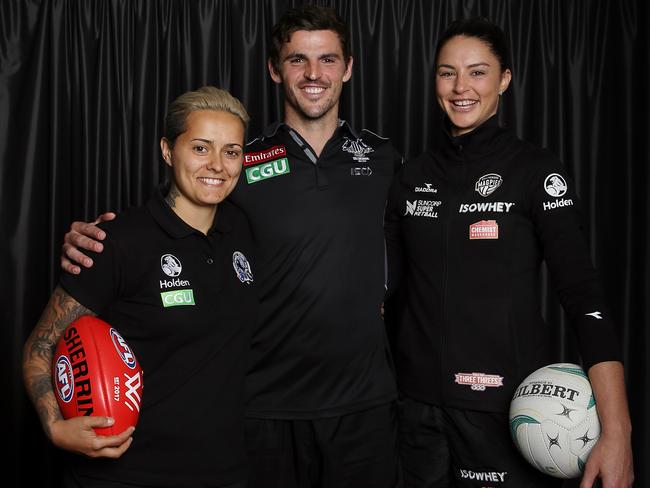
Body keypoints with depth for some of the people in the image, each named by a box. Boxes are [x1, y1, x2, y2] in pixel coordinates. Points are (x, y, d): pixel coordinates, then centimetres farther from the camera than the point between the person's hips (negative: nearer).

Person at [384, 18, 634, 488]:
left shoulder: (536, 169, -6)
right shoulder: (413, 176, 6)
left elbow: (584, 294, -13)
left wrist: (617, 431, -22)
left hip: (507, 405, -3)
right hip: (420, 401, 4)